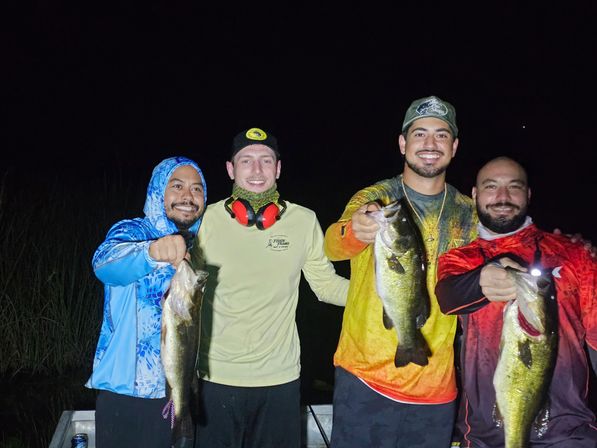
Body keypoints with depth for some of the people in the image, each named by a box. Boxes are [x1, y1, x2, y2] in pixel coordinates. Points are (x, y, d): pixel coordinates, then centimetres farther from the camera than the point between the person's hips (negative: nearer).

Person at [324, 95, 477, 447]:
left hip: (436, 387, 3)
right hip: (365, 379, -3)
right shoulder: (373, 199, -6)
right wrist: (355, 232, -48)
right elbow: (334, 245, -27)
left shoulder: (468, 214, 5)